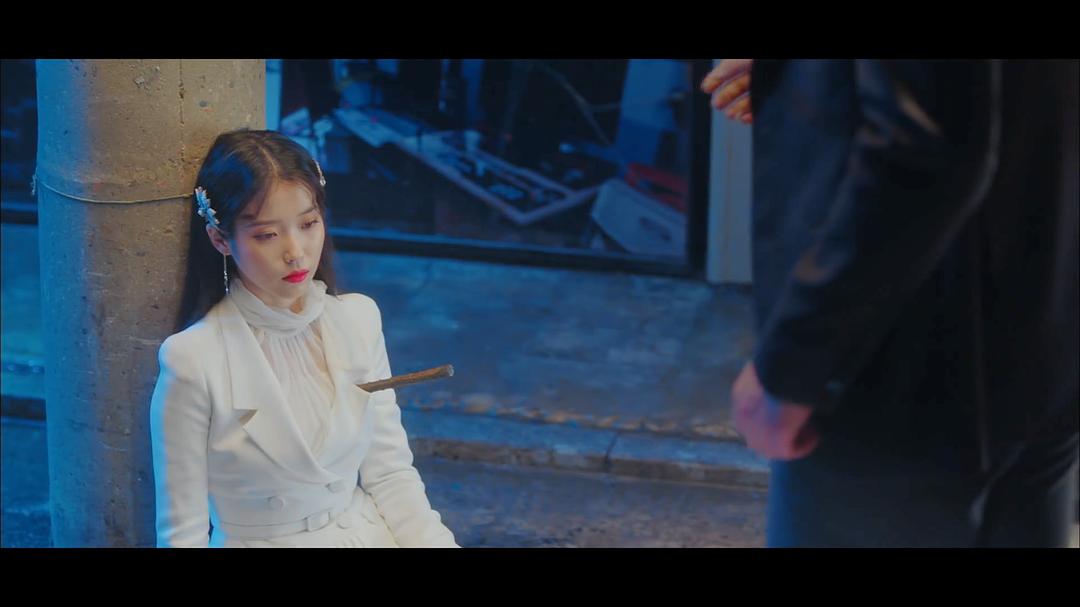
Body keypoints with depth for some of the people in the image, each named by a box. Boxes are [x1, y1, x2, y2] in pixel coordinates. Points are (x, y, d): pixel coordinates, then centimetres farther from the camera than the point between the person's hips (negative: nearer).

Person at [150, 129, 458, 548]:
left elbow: (391, 473, 2)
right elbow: (183, 532, -8)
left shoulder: (359, 320, 0)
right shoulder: (193, 360, -14)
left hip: (366, 532, 3)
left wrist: (435, 541, -11)